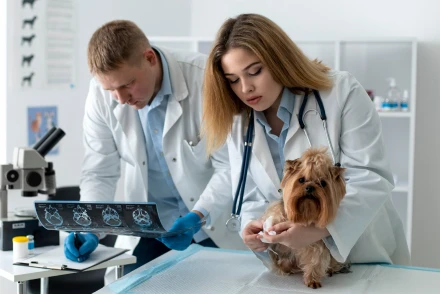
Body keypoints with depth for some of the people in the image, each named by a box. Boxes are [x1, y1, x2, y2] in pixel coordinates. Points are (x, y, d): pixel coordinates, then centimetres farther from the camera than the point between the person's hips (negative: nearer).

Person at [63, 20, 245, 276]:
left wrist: (198, 217, -33)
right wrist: (89, 229, -22)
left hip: (217, 220, -2)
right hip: (149, 222, 3)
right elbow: (100, 173, -7)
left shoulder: (205, 79, -25)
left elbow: (231, 166, -20)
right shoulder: (102, 92, -14)